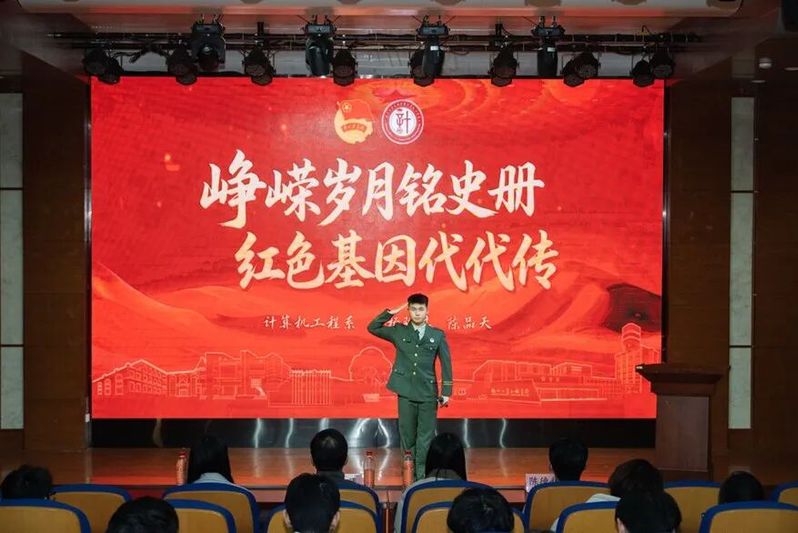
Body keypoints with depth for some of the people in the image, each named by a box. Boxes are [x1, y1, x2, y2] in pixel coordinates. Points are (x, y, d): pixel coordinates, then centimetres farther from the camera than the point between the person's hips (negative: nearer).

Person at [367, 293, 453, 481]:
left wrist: (446, 391, 2)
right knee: (407, 434, 6)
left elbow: (446, 364, 5)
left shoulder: (438, 335, 3)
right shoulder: (399, 332, 6)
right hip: (406, 392, 1)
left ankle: (423, 476, 3)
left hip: (428, 393, -1)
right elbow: (373, 328, 10)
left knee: (425, 437, -1)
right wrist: (390, 313, -1)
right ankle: (410, 473, 16)